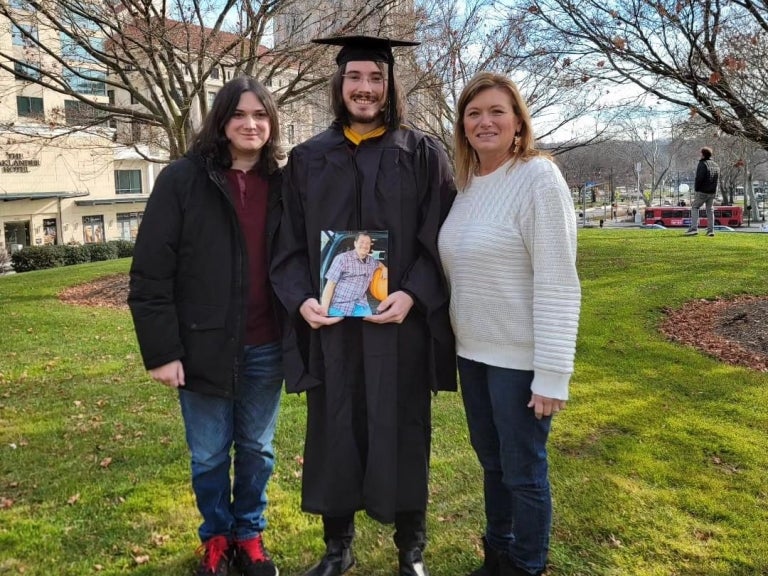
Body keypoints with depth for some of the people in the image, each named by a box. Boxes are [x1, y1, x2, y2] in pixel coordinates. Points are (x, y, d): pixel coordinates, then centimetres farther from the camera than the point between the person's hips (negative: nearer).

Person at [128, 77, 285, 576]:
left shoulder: (282, 184, 4)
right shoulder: (183, 179, -7)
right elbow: (150, 273, -8)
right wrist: (161, 350, -12)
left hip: (265, 348, 3)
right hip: (204, 345, -2)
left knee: (257, 451, 16)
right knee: (209, 456, 13)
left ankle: (249, 533, 38)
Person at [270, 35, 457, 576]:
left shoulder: (422, 154, 2)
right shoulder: (308, 159, 7)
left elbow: (441, 242, -3)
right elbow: (289, 244, 5)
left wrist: (412, 294, -17)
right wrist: (301, 299, -11)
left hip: (401, 324, -1)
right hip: (329, 324, 2)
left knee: (402, 434, 9)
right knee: (334, 433, 11)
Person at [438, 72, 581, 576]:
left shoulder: (539, 178, -14)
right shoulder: (467, 182, 7)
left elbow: (558, 284, -19)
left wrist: (552, 374, -21)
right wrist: (457, 338, 11)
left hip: (520, 358, -6)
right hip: (472, 350, 7)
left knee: (523, 471, 9)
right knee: (492, 463, 20)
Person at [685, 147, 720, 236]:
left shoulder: (702, 164, -12)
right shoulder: (716, 165, 13)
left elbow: (699, 178, -19)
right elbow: (717, 179, 14)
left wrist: (696, 189, -10)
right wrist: (713, 189, 12)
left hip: (702, 191, -7)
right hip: (713, 192, 7)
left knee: (694, 207, 4)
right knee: (710, 210, 11)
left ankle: (694, 228, -7)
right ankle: (711, 230, 8)